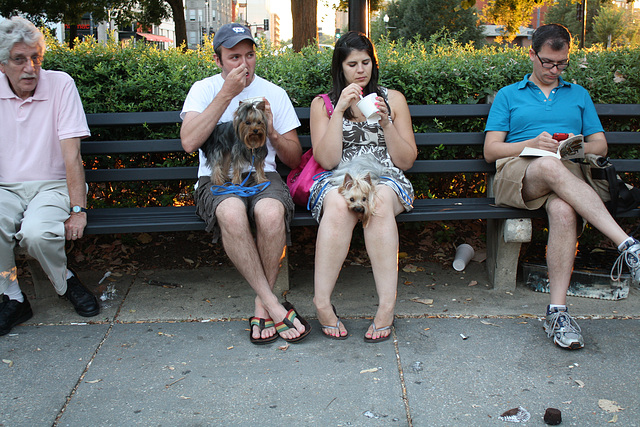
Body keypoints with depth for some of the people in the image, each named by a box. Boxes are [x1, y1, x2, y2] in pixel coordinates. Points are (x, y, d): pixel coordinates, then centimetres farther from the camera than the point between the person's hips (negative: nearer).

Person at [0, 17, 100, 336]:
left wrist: (78, 209, -18)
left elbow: (71, 151, -11)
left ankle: (67, 282, 1)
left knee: (37, 233, -33)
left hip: (51, 186, -2)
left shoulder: (60, 84, -4)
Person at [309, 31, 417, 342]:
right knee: (339, 205, -38)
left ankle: (387, 306, -38)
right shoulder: (323, 104, 13)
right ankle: (322, 303, -33)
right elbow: (327, 160, -2)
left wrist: (385, 123, -4)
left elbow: (406, 161, 10)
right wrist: (340, 110, -7)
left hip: (386, 179, 1)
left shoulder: (393, 99, 16)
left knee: (378, 202, -37)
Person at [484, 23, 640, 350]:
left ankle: (557, 311, -39)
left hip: (568, 173, 2)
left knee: (564, 209, -38)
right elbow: (491, 150, 10)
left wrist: (579, 147, -3)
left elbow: (600, 145, 22)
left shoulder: (579, 95, 30)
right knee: (550, 166, -40)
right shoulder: (508, 96, 22)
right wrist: (532, 144, -8)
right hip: (516, 174, -1)